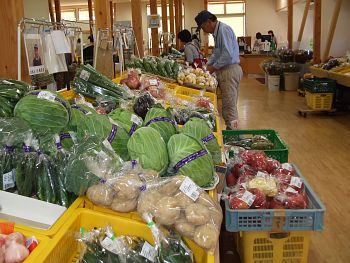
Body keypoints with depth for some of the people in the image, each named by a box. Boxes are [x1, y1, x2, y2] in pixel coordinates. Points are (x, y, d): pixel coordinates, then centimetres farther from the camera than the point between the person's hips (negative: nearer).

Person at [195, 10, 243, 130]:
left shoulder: (224, 30, -14)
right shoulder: (217, 32, 17)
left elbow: (228, 55, -22)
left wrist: (214, 67, -12)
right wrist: (208, 65, 16)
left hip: (230, 70, -10)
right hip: (225, 71, 10)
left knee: (229, 105, -7)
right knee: (229, 105, 12)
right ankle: (231, 130, 18)